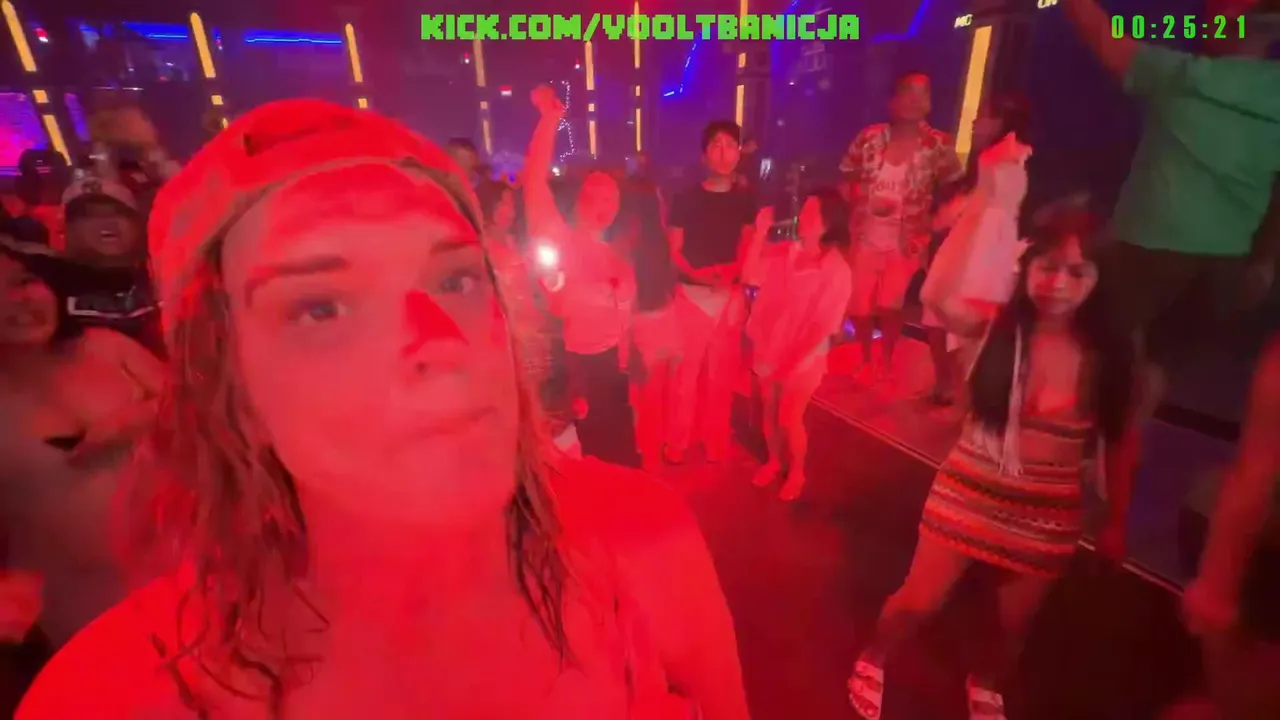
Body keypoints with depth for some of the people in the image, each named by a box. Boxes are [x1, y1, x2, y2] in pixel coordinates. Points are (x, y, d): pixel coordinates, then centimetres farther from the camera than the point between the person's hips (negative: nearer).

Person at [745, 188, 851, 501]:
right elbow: (764, 300, -5)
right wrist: (759, 342, -15)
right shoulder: (787, 254, -5)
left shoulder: (837, 271, -16)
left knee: (789, 419, 5)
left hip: (804, 358, -4)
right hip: (771, 349, 4)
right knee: (770, 412, 16)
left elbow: (825, 326, -15)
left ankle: (796, 472, 31)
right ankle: (774, 461, 40)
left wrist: (795, 363, -14)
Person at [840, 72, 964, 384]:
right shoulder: (870, 137, -5)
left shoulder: (939, 144, -7)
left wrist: (932, 221, -7)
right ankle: (865, 360, 32)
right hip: (866, 236, 2)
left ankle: (886, 362, 24)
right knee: (860, 305, 6)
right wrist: (865, 203, -11)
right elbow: (849, 178, 5)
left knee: (890, 306, -4)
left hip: (905, 240, -1)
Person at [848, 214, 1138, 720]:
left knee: (1015, 623, 20)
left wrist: (1116, 522, 5)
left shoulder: (1108, 354, -9)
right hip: (967, 491, -2)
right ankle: (871, 662, 41)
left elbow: (1119, 442, 2)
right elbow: (939, 298, -36)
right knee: (918, 602, 8)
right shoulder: (996, 323, -14)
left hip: (1048, 513, 2)